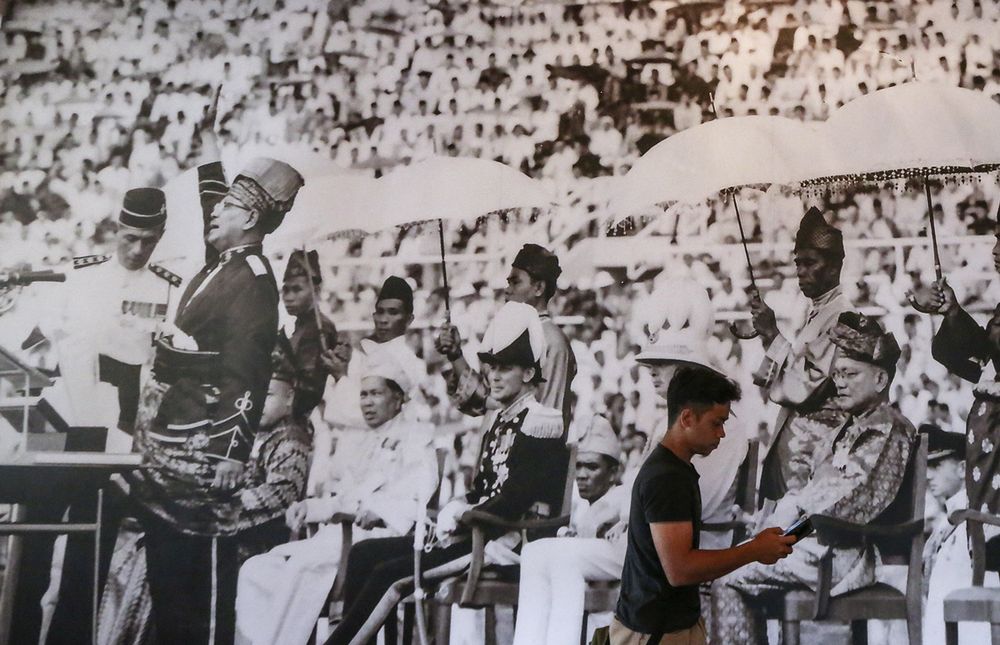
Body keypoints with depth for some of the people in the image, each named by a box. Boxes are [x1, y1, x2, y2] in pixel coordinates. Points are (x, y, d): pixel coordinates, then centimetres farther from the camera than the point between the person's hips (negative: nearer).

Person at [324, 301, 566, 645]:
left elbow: (518, 498, -17)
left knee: (389, 574, -20)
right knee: (364, 553, -4)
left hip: (507, 539, -9)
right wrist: (452, 515, -2)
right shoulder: (496, 421, 19)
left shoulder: (541, 422, -8)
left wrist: (462, 520, -13)